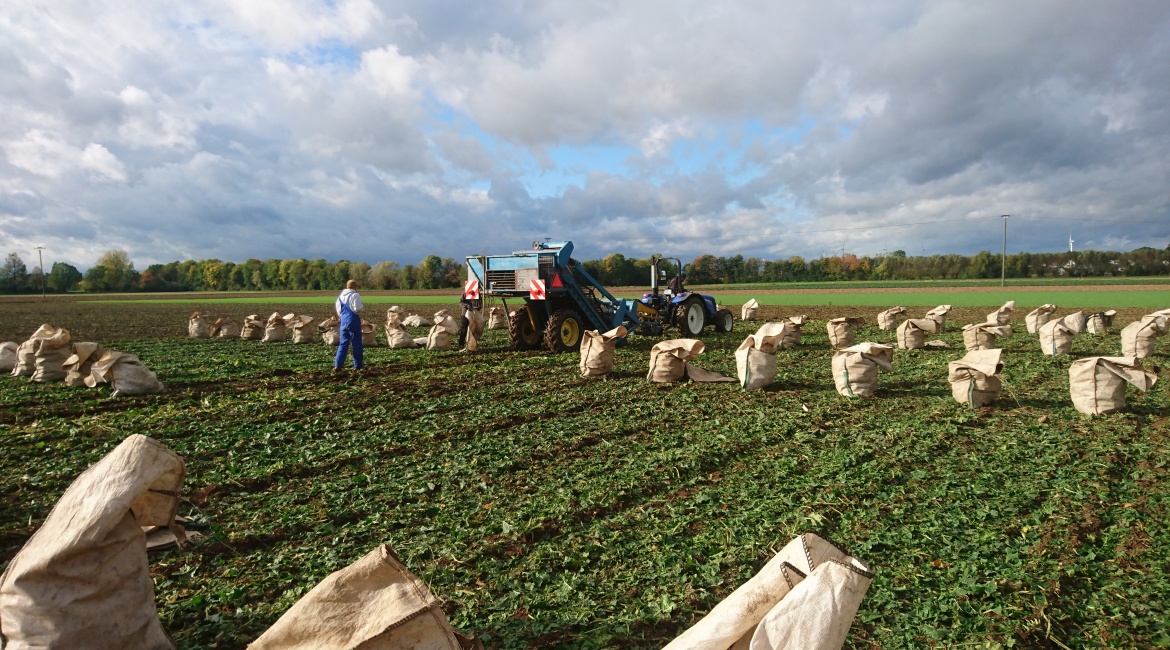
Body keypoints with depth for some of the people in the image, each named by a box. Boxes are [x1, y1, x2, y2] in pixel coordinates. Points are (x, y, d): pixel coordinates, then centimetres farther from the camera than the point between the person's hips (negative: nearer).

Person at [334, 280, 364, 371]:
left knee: (343, 343, 9)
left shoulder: (340, 296, 13)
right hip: (353, 322, -7)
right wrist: (362, 306, 1)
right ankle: (357, 366, 8)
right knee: (356, 344, 3)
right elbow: (357, 309, -18)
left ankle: (337, 365, 1)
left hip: (343, 322, 7)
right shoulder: (354, 295, -11)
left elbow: (338, 311, 16)